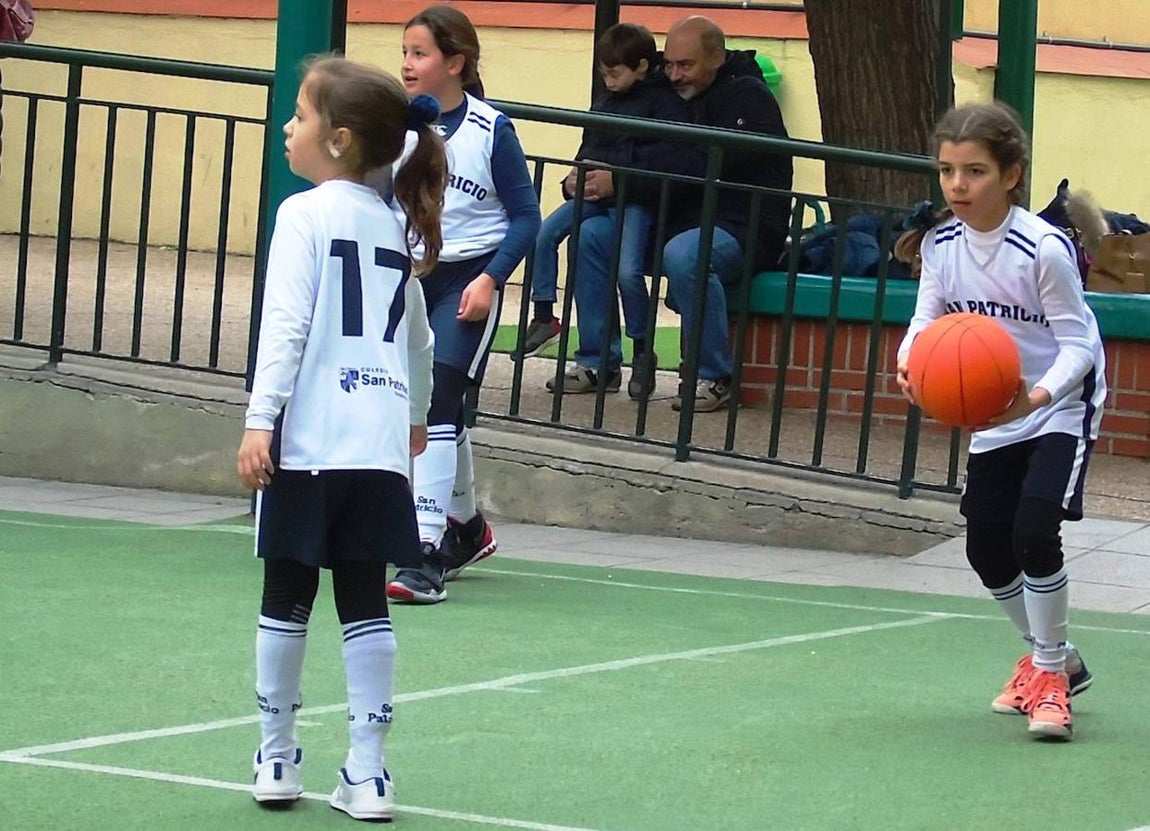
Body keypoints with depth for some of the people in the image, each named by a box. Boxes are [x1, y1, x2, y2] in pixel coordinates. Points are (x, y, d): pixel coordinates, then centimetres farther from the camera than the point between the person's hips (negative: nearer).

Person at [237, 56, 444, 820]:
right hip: (380, 444, 5)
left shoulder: (307, 215, -5)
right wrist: (416, 413, 41)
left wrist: (260, 420, -17)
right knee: (365, 603, 5)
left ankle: (278, 758, 14)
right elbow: (418, 336, 25)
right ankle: (368, 774, 1)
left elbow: (286, 324, -14)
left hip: (309, 441, -5)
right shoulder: (395, 227, 14)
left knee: (287, 598, 7)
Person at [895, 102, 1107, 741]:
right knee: (986, 546, 6)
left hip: (1061, 408, -7)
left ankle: (1049, 674, -2)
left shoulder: (1045, 250, -25)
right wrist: (910, 359, -26)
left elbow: (1078, 342, -22)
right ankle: (1058, 660, 28)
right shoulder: (941, 245, -6)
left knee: (1034, 532, -20)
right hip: (995, 417, 7)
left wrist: (1039, 395, -39)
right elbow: (929, 316, -3)